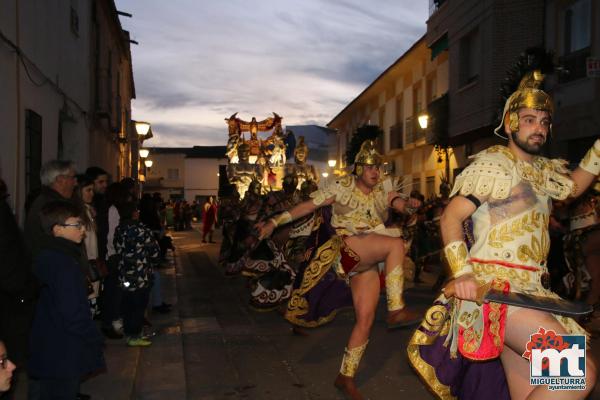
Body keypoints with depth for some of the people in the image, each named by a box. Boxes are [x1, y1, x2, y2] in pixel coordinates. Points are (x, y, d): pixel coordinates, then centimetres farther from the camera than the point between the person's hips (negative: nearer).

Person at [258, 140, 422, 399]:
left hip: (369, 261, 5)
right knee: (396, 243, -27)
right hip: (347, 249, -5)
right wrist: (275, 222, -7)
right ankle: (395, 310, -27)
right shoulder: (344, 187, -1)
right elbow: (309, 205, -2)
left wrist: (406, 204, -30)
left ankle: (346, 376, 11)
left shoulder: (383, 187, 12)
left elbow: (397, 201, -5)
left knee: (365, 319, -1)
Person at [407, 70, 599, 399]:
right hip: (496, 287, -9)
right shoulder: (493, 163, -6)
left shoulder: (542, 170, 19)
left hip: (528, 291, 9)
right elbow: (451, 217, -13)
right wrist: (462, 272, -27)